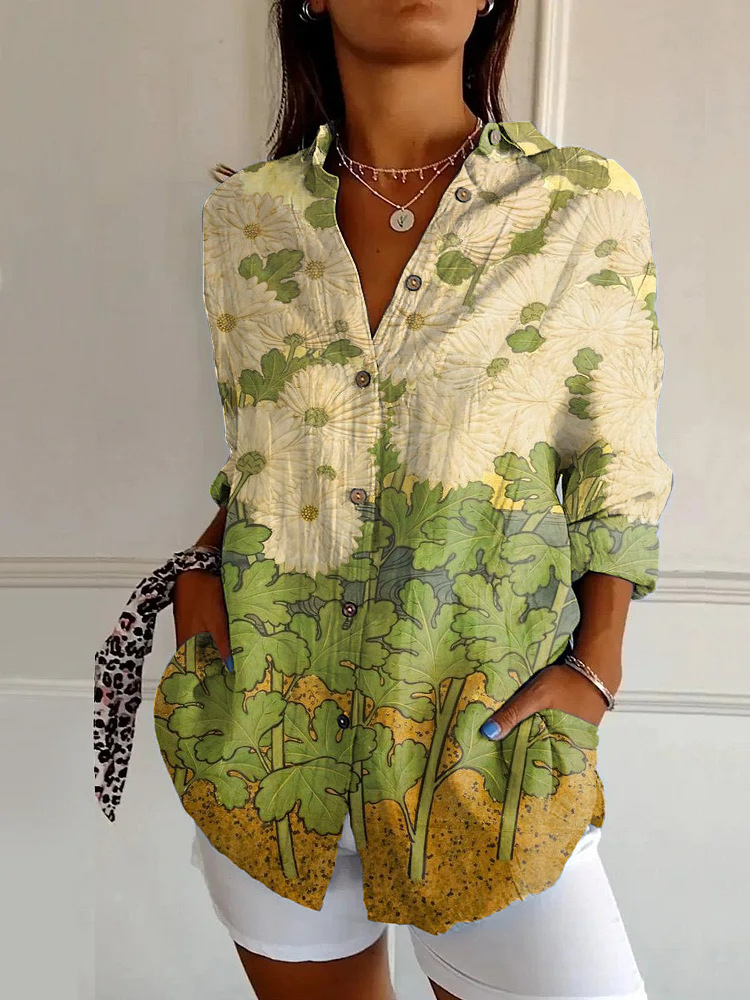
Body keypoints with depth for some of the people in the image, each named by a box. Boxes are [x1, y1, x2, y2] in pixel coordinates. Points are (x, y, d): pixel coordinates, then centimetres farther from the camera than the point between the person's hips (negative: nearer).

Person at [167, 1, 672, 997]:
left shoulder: (589, 204, -3)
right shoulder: (246, 212, 3)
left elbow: (616, 470, 2)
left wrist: (594, 669, -8)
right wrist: (204, 569, -3)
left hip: (487, 719, -1)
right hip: (272, 698, 2)